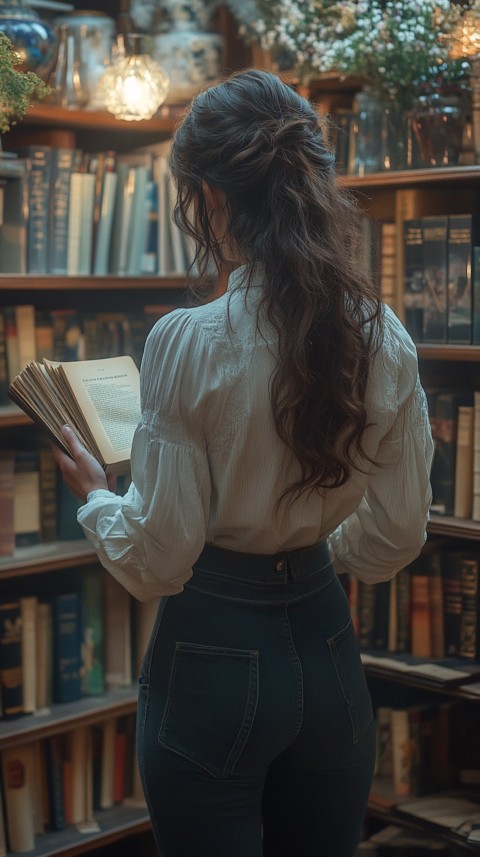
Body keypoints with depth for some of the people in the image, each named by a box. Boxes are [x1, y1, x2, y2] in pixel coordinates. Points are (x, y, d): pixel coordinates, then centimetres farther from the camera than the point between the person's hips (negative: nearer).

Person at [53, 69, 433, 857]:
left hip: (214, 658, -4)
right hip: (327, 651, 5)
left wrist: (94, 496, 5)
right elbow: (396, 536, 3)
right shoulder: (386, 340, -6)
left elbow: (159, 560, -15)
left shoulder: (189, 342, -20)